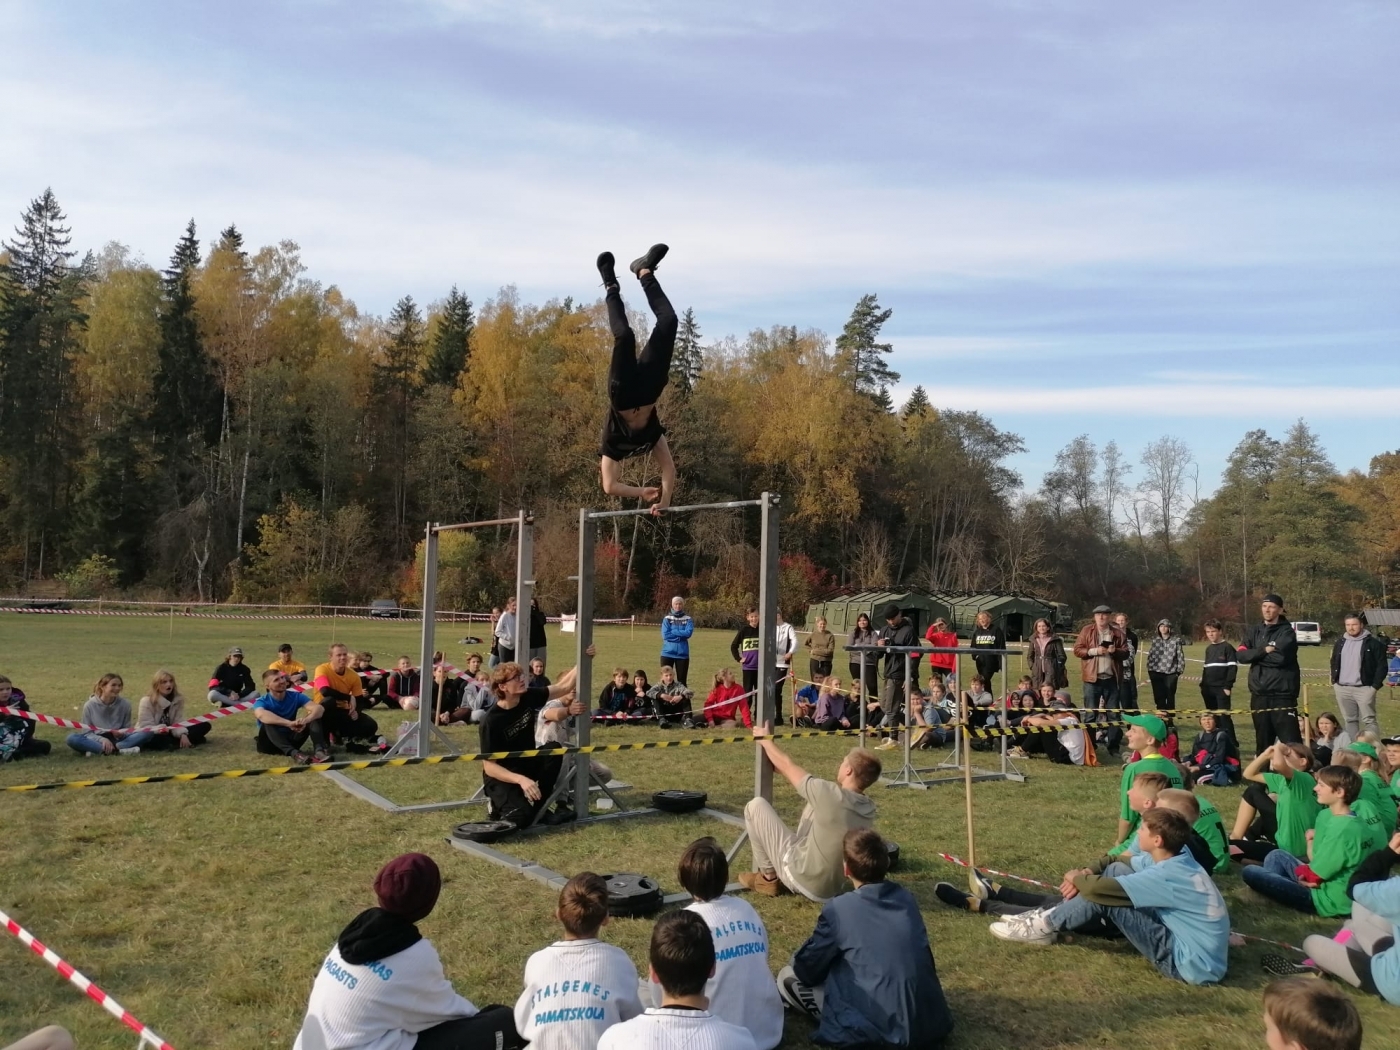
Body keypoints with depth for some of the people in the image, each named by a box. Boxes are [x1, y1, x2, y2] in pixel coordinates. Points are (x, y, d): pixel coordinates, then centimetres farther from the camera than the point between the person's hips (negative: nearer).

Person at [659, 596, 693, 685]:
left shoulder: (688, 619, 3)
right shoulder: (667, 618, 2)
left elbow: (688, 633, -12)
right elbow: (665, 635, -9)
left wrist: (672, 632, -9)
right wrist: (680, 635, -10)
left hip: (682, 653, 0)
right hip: (668, 653, 0)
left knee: (682, 681, 5)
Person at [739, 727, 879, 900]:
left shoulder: (831, 795, -26)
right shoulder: (868, 808, -4)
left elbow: (788, 766, -10)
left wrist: (765, 739, 8)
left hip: (804, 881, -7)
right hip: (833, 886, 7)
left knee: (755, 805, -3)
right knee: (814, 805, 19)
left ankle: (768, 878, 13)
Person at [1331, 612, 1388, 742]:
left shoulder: (1373, 642, -5)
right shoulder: (1340, 642, 12)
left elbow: (1382, 665, -7)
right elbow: (1334, 662, 21)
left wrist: (1375, 686, -11)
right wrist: (1334, 681, 11)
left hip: (1364, 689, -5)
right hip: (1342, 689, 5)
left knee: (1369, 720, -7)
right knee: (1349, 720, 12)